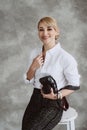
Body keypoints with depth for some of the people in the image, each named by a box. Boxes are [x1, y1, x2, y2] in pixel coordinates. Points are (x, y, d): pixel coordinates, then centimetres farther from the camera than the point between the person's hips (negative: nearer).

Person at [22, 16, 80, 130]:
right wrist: (33, 67, -7)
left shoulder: (65, 57, -14)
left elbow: (75, 85, -7)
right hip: (36, 99, 5)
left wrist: (57, 96, -21)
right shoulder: (37, 54, 5)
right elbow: (29, 80, 12)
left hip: (53, 103, -5)